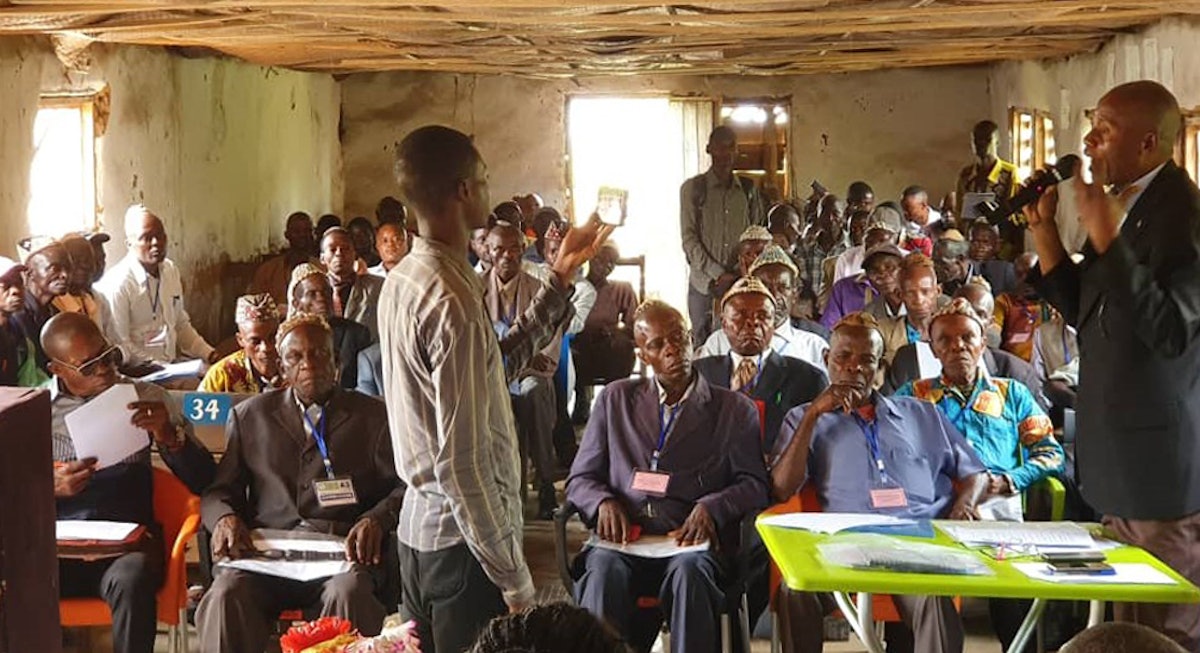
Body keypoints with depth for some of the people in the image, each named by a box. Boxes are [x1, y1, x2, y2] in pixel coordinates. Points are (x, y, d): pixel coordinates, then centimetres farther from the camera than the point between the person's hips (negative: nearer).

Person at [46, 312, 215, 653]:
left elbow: (202, 480, 8)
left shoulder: (147, 400, 12)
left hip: (126, 539, 0)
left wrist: (169, 436, -10)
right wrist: (51, 487, -10)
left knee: (132, 582, -36)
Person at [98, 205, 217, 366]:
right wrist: (162, 368, -17)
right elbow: (120, 346, -15)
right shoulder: (118, 283, -13)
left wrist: (208, 353, 7)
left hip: (172, 363, 7)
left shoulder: (171, 270, 9)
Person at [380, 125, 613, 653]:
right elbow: (464, 461, -24)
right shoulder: (453, 298, -22)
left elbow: (498, 361, 15)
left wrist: (560, 278, 17)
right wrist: (514, 580, -18)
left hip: (419, 525, 9)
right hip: (462, 538, -9)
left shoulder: (403, 280, 6)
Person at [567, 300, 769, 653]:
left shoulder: (735, 409, 14)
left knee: (689, 571, -36)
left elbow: (755, 484, 7)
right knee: (605, 570, -34)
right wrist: (603, 502, -6)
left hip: (689, 541, -1)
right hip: (622, 538, 1)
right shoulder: (615, 398, 20)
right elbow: (580, 478, 18)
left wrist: (712, 506, -14)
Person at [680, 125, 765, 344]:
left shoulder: (748, 189, 11)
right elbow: (689, 239, -4)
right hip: (704, 283, -2)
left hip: (741, 283, 2)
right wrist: (718, 274, -11)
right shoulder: (693, 188, 1)